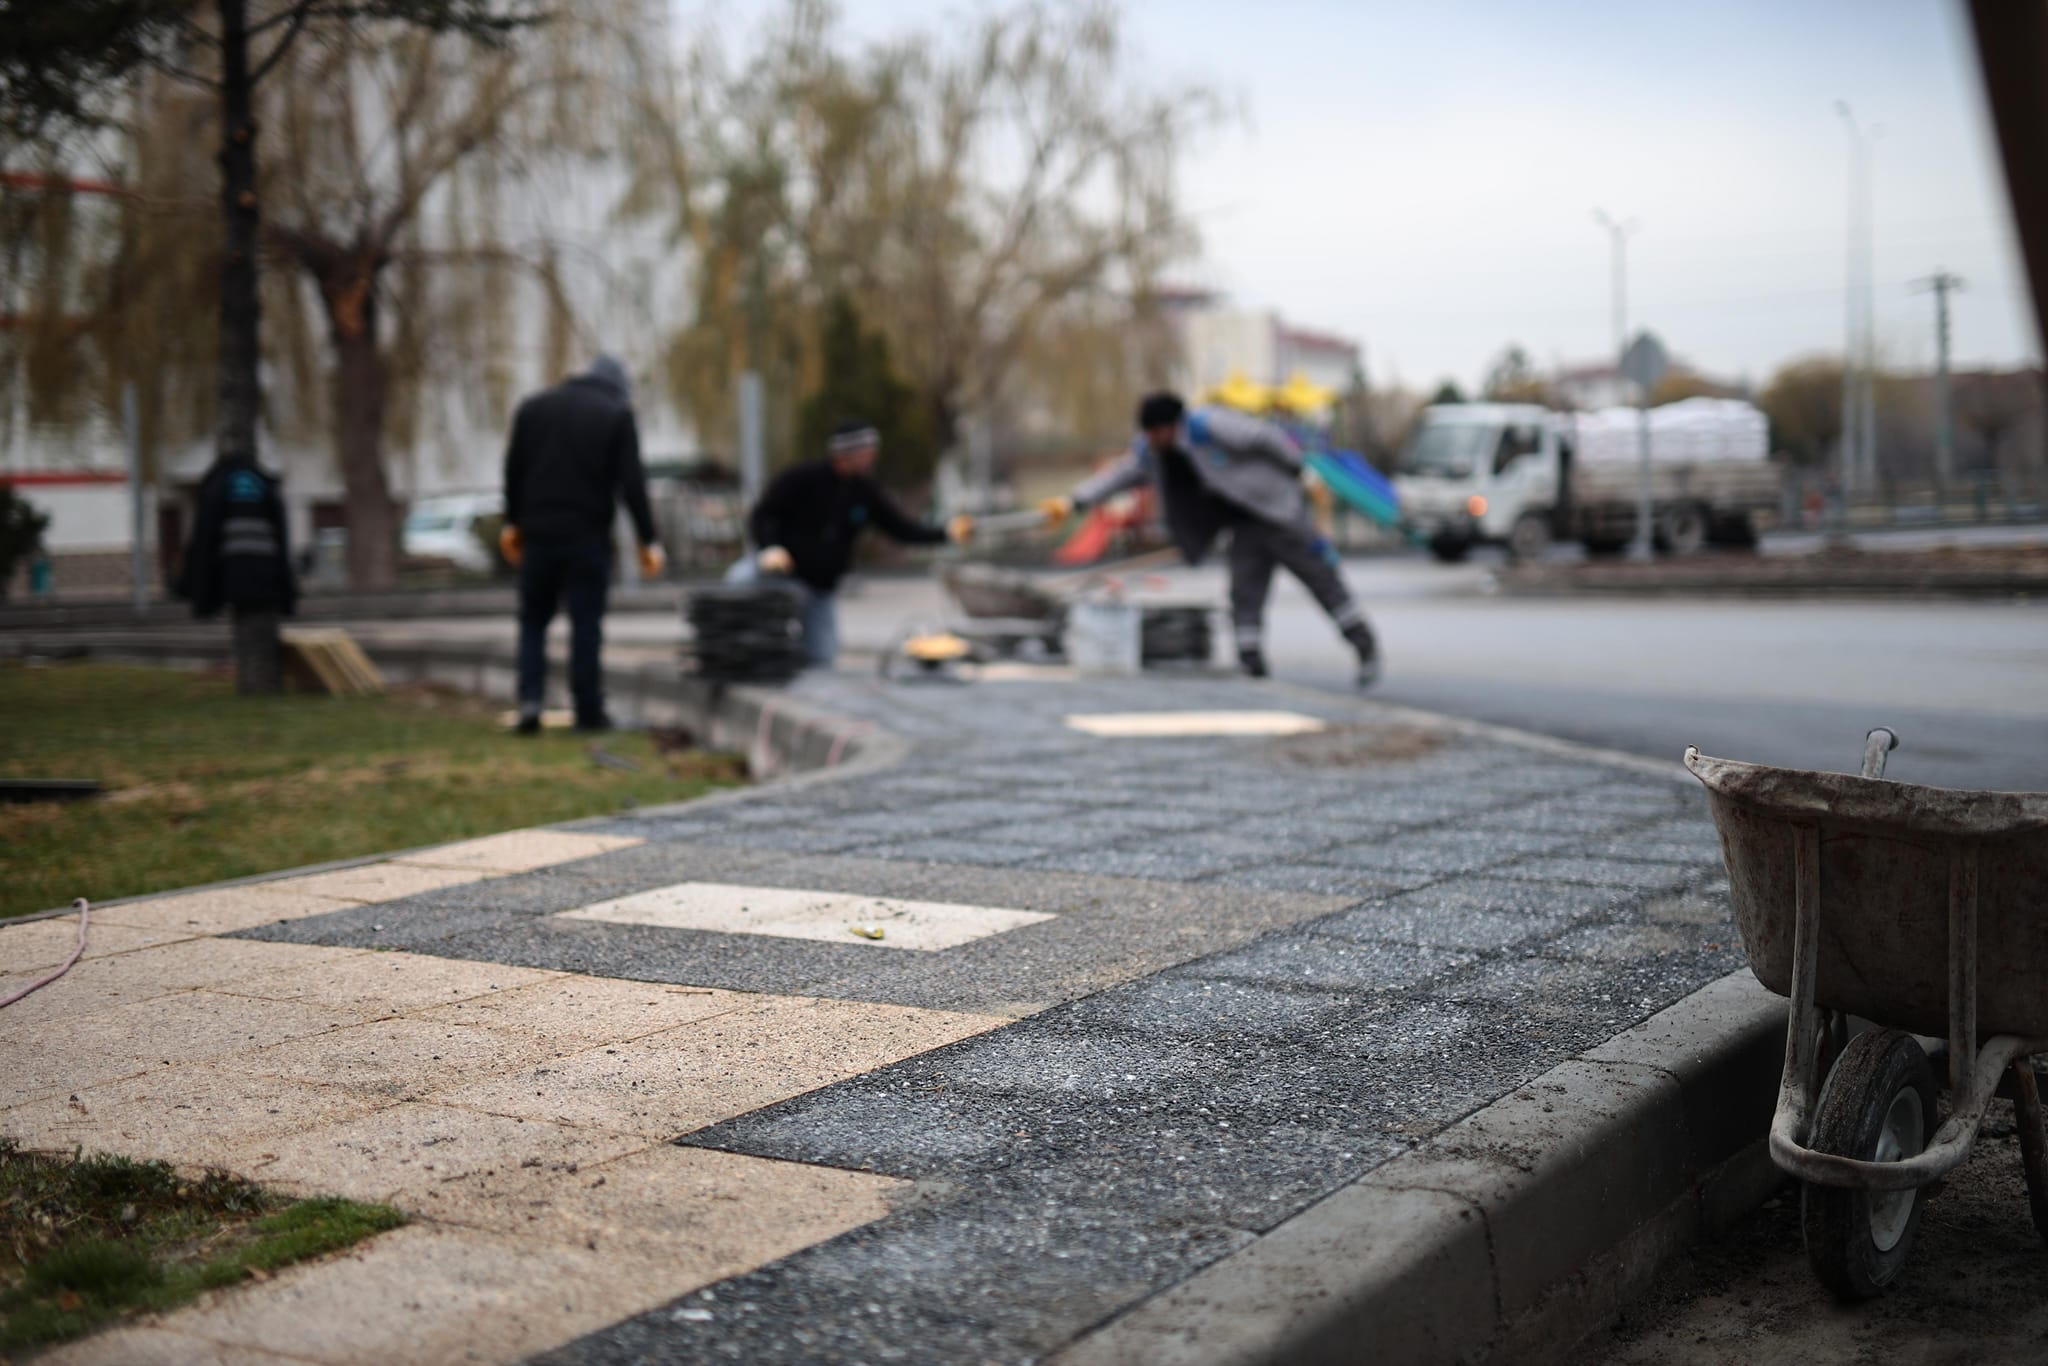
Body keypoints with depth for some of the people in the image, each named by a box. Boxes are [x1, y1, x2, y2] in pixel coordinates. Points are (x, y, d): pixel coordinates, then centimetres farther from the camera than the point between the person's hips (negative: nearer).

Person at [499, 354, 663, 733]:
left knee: (533, 620, 12)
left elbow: (513, 470, 11)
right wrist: (648, 541, -4)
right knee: (586, 624, 2)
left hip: (538, 532, 3)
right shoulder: (617, 415, -3)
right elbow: (632, 483, -7)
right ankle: (589, 712, 3)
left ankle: (530, 698, -3)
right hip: (588, 535, -3)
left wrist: (512, 523, 21)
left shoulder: (533, 406, 9)